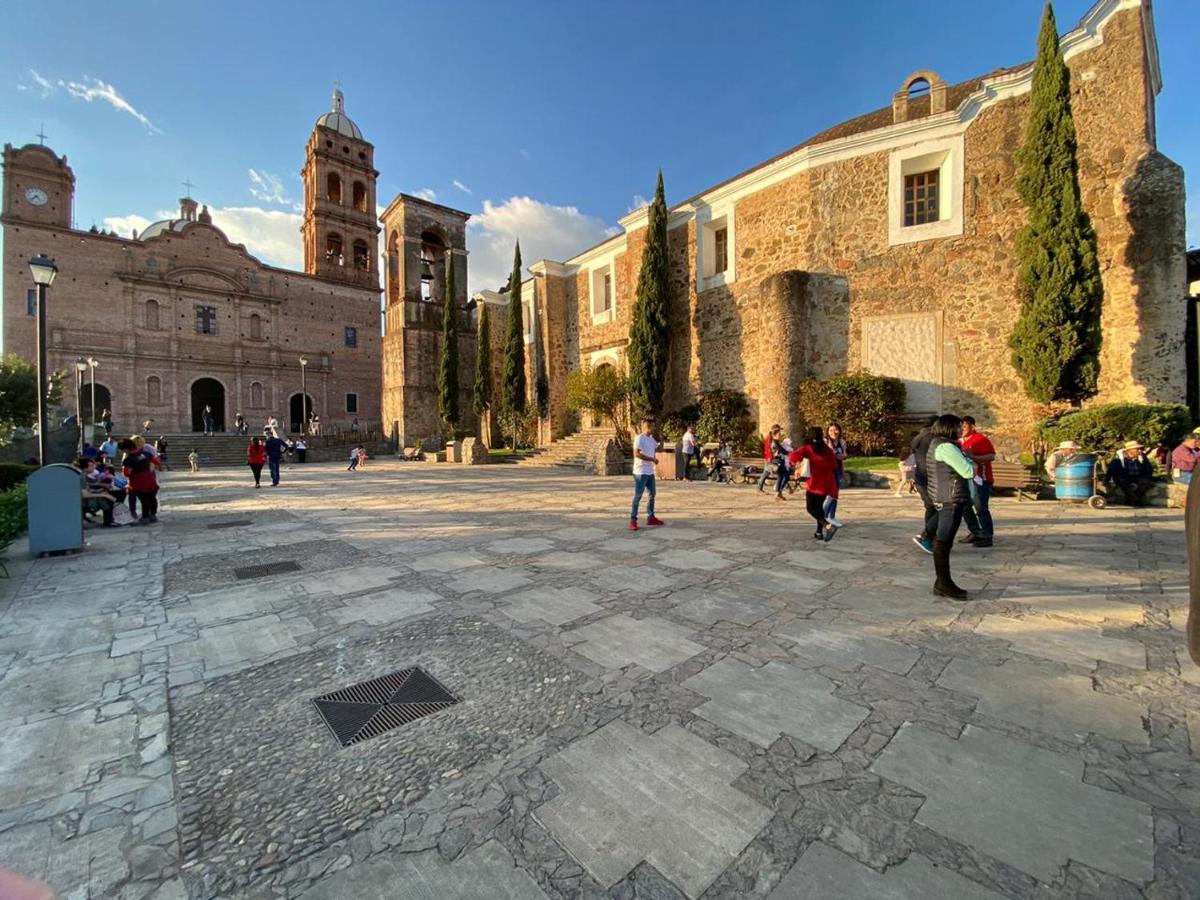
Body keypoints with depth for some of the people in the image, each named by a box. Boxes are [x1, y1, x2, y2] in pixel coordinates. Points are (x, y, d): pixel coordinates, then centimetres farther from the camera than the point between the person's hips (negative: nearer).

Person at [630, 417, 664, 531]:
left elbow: (657, 449, 29)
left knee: (652, 494, 14)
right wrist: (652, 459, -20)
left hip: (650, 472, 9)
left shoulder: (651, 438, 13)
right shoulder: (640, 438, -13)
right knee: (638, 496, -7)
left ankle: (651, 517, 26)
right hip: (641, 472, -9)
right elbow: (637, 454, -22)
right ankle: (633, 520, -2)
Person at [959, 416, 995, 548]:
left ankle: (987, 537, 3)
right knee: (964, 506, 13)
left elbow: (991, 456, -19)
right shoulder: (962, 441, 12)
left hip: (980, 479, -9)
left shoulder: (980, 439, -11)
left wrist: (973, 457, -28)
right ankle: (975, 532, 25)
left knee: (980, 508, -6)